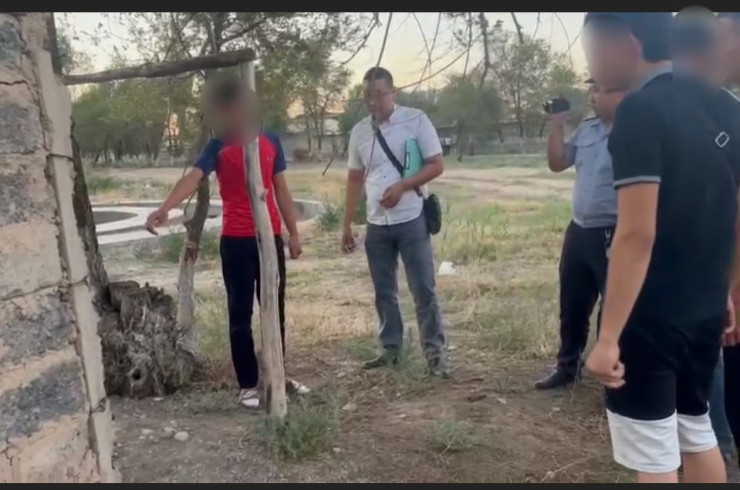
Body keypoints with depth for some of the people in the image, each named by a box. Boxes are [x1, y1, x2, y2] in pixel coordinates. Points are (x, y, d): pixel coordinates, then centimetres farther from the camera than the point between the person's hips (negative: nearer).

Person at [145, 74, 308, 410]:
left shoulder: (270, 141, 7)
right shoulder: (218, 147, -4)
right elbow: (193, 178, -21)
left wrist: (294, 233, 12)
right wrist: (165, 208, -39)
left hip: (271, 237, 4)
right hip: (236, 241, -4)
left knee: (275, 309, 12)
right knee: (241, 313, 3)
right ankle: (248, 385, 14)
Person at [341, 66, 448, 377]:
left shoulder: (416, 120, -5)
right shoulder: (359, 131, 7)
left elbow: (436, 165, -6)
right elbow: (355, 179, 14)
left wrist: (402, 186, -21)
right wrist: (347, 225, 12)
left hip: (411, 220, -4)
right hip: (376, 224, 5)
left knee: (423, 290, 0)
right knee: (384, 292, 12)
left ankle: (435, 352, 9)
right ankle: (391, 348, 25)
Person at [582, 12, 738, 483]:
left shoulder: (641, 112, -18)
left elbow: (637, 234, -25)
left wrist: (609, 337, -23)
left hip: (650, 317, -8)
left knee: (653, 455, 5)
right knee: (697, 430, 24)